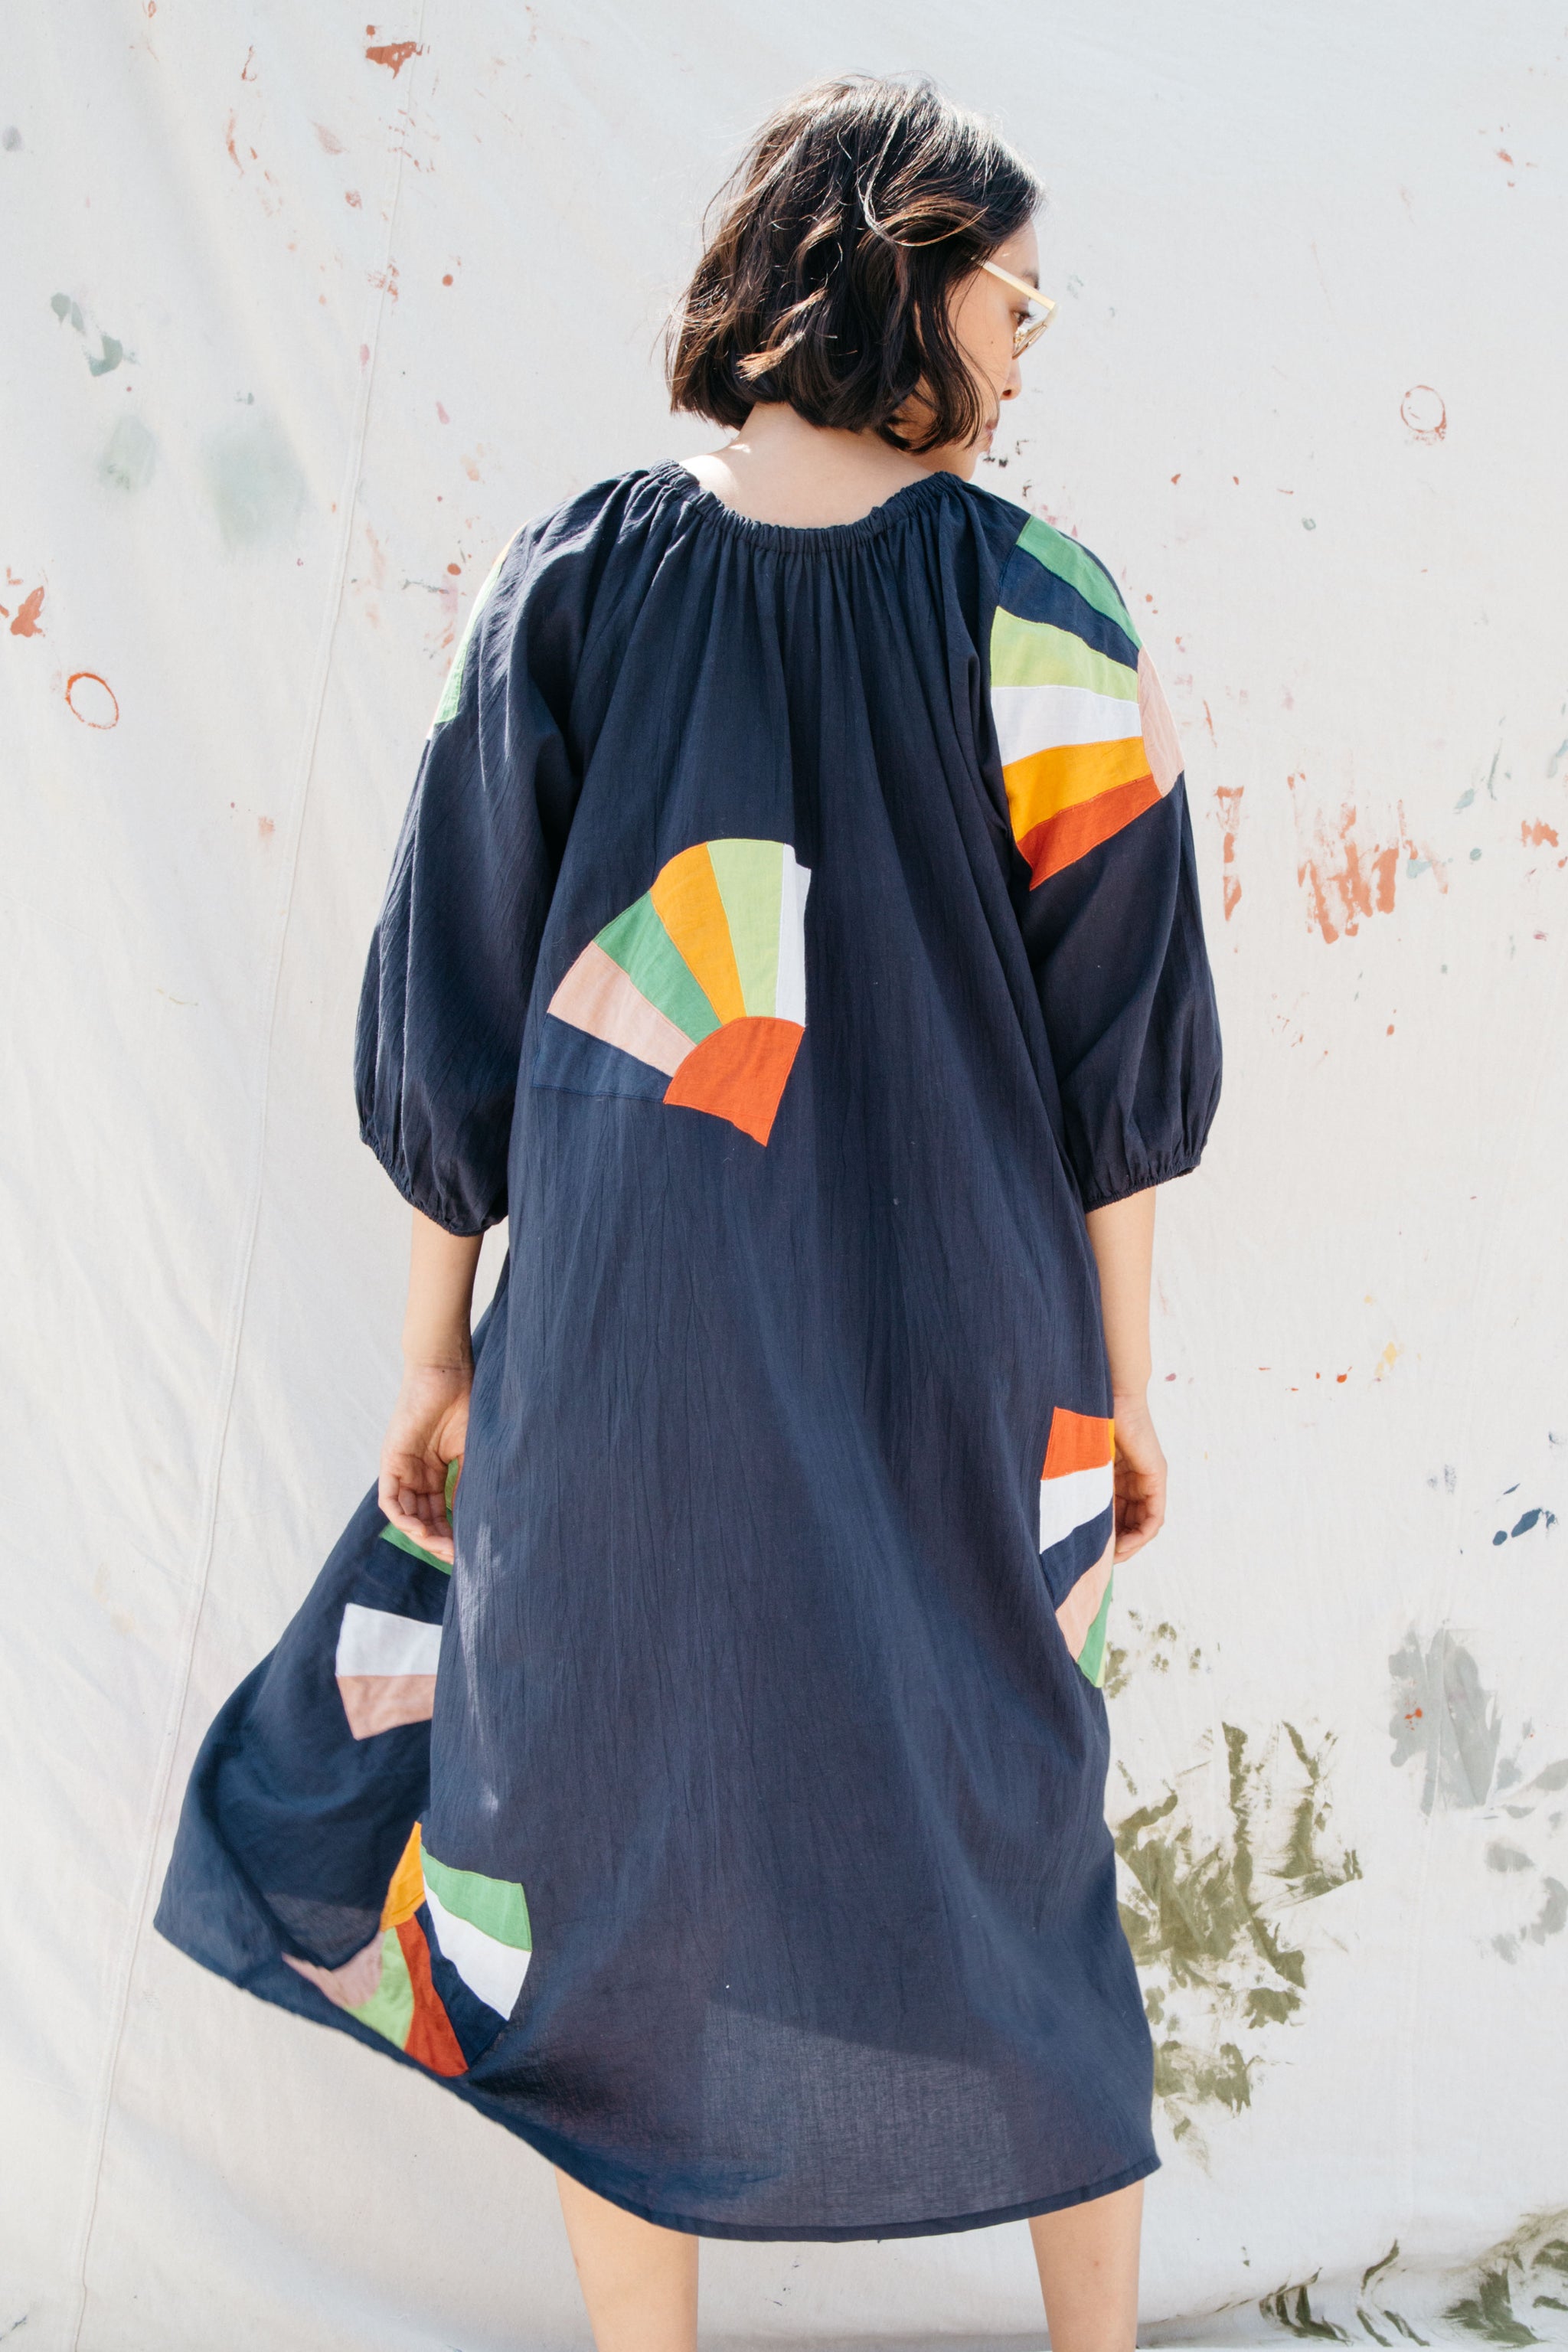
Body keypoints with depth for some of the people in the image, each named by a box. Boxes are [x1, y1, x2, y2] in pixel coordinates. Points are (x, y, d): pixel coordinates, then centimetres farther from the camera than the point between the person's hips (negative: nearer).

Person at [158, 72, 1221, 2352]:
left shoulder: (569, 586, -7)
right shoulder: (1043, 617, -9)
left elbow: (452, 1013, -5)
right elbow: (1117, 1052, -6)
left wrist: (434, 1347, 6)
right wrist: (1122, 1377, 5)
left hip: (630, 1354, 0)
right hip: (955, 1367, 1)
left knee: (615, 1863, 18)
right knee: (1008, 1847, 21)